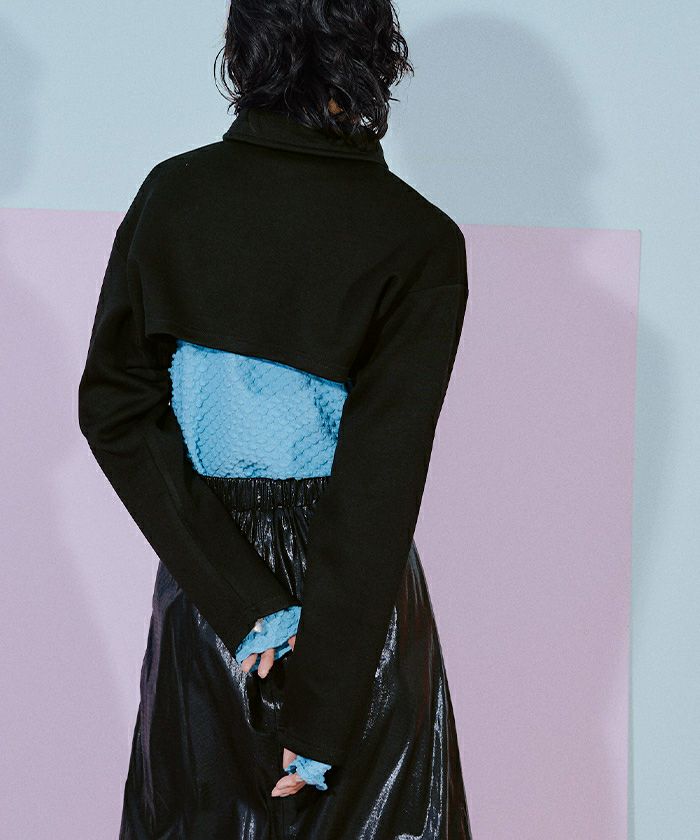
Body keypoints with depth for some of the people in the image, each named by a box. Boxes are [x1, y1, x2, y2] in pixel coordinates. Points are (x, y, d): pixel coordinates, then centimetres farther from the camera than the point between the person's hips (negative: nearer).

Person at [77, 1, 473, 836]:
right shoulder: (419, 241, -15)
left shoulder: (171, 194, -6)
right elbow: (380, 480, -19)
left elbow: (114, 407, -10)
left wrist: (239, 597, -13)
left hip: (199, 576, 3)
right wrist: (325, 711, -17)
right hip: (355, 600, -3)